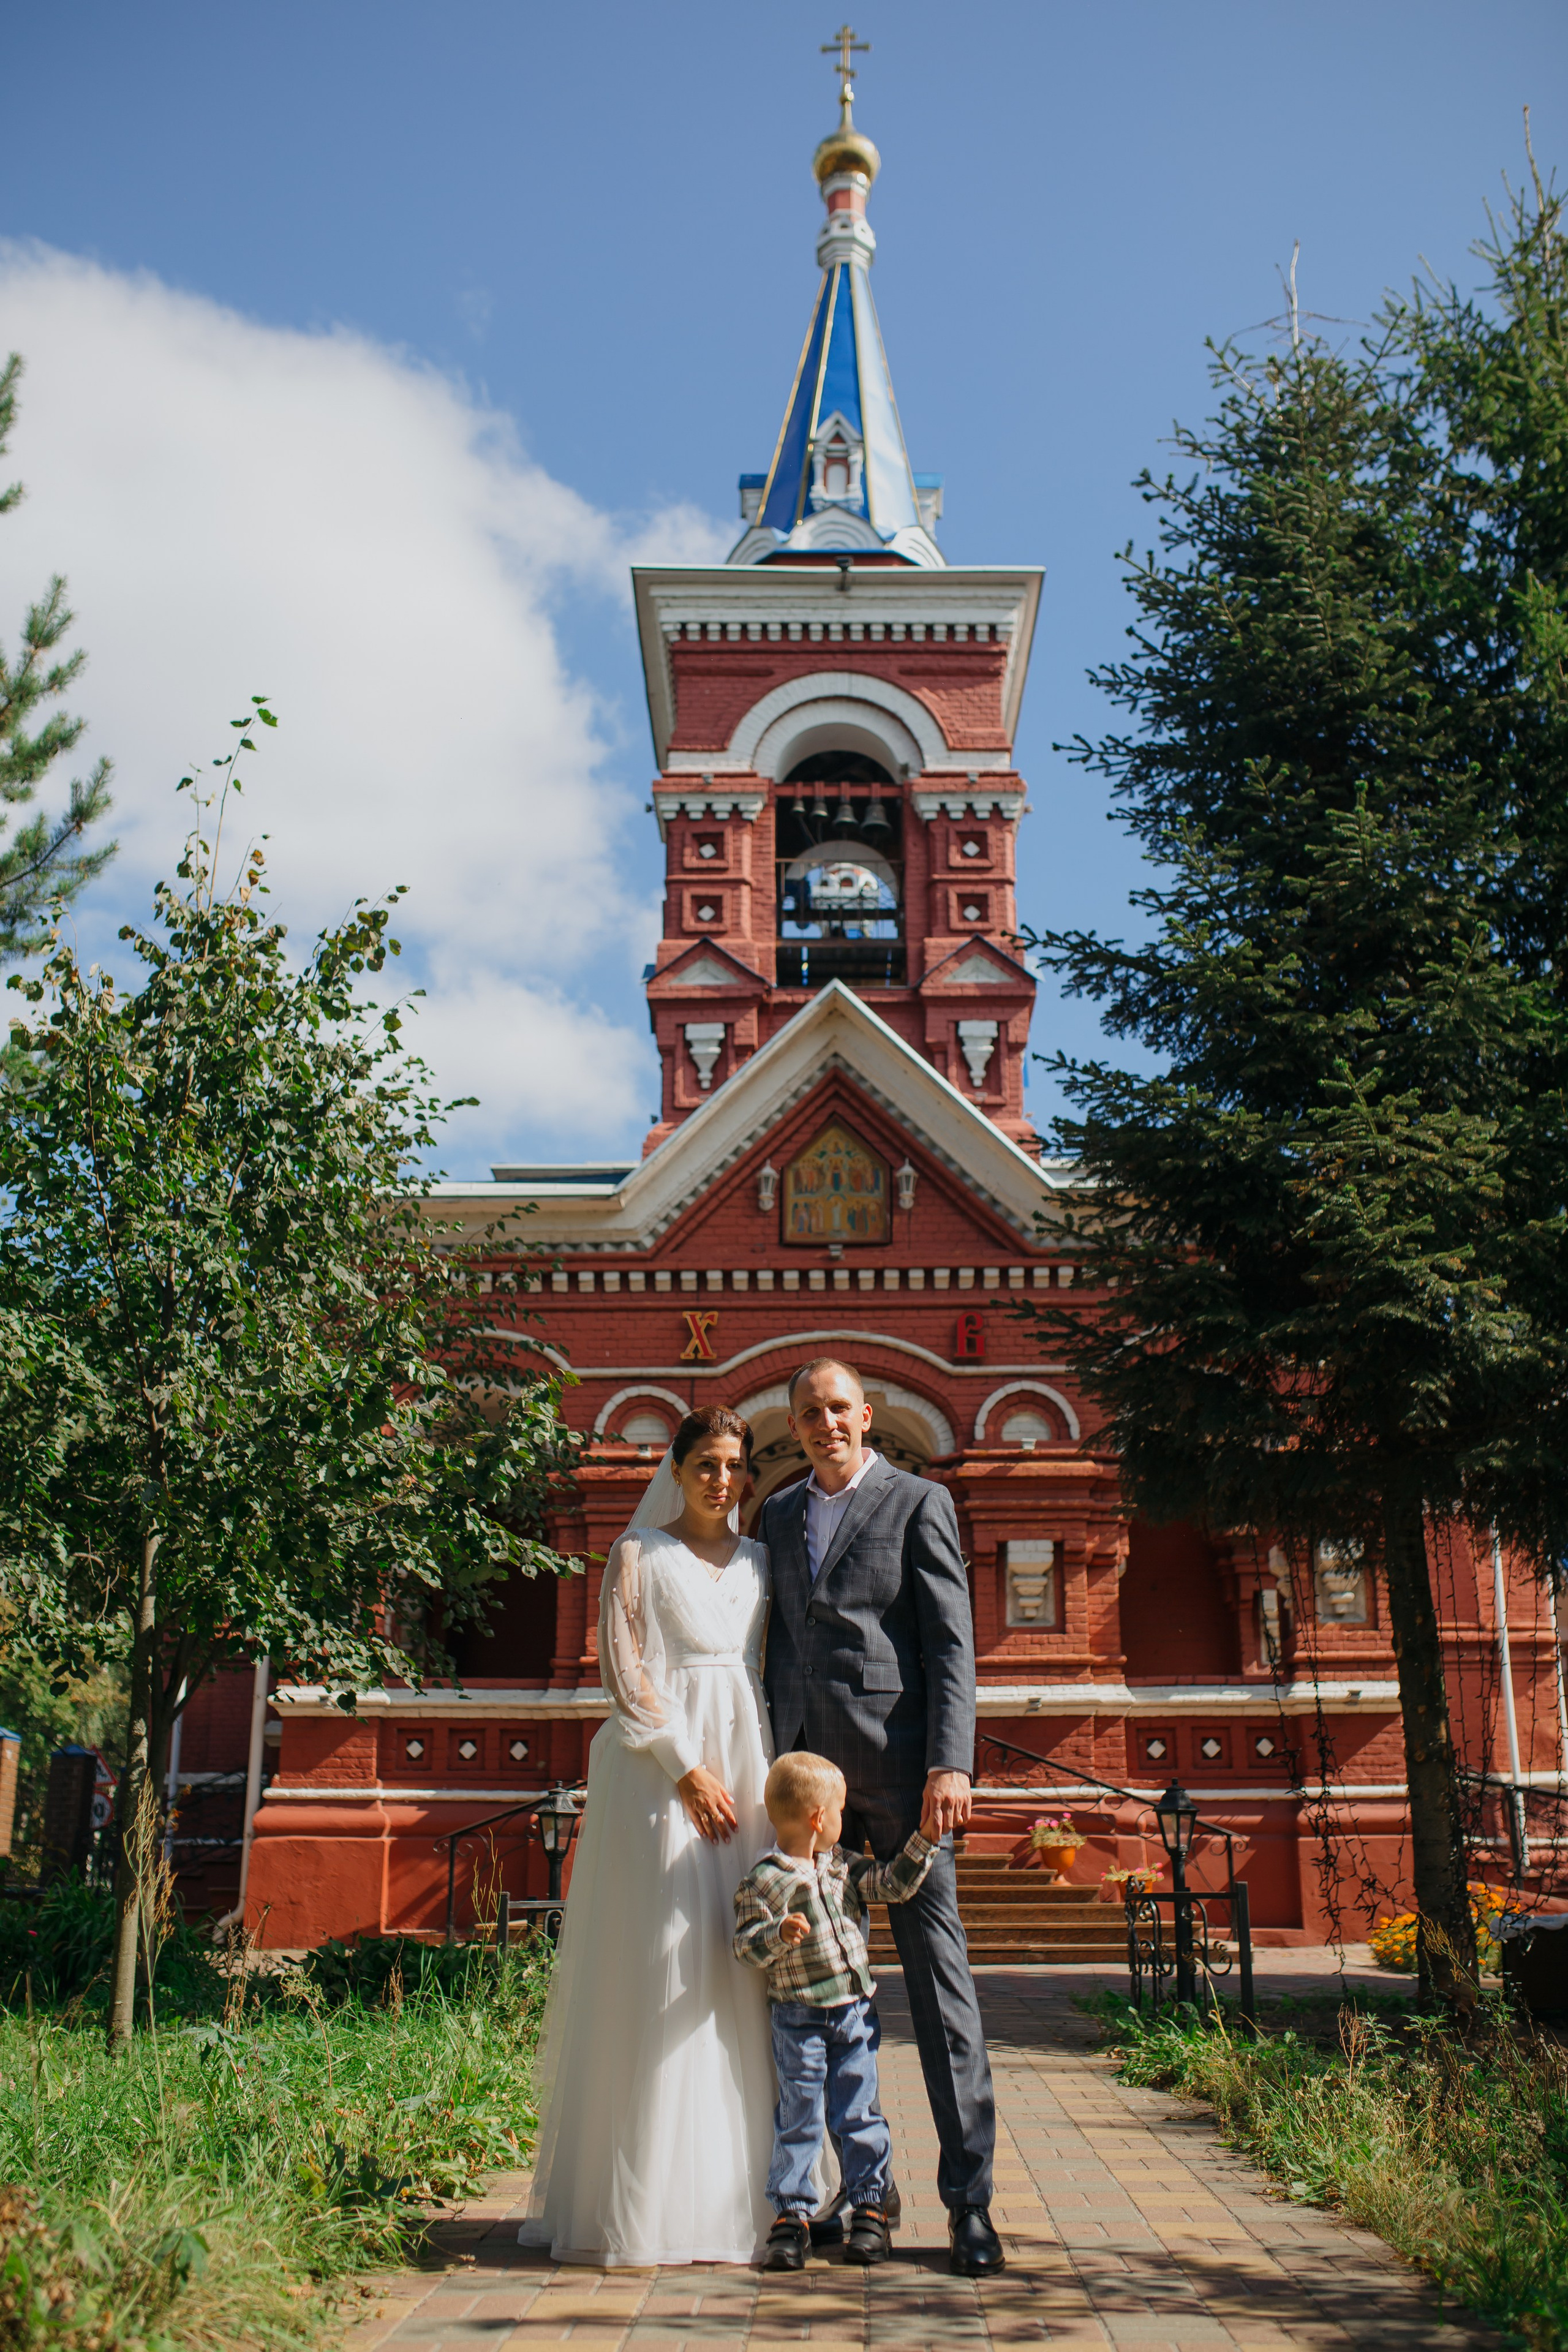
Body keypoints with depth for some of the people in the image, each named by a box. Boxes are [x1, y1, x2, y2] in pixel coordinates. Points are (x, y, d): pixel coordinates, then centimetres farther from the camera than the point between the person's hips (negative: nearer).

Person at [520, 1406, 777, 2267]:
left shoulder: (759, 1561, 16)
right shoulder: (639, 1554, 2)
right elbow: (624, 1671, -5)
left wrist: (772, 1772, 3)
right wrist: (688, 1768, -12)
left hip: (745, 1766, 5)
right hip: (659, 1770, -4)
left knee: (742, 1968, 3)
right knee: (659, 1966, -6)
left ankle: (735, 2190, 13)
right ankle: (644, 2199, 3)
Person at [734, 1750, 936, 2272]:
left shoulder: (846, 1867, 8)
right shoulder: (762, 1881, -11)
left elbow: (896, 1883, 9)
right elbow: (746, 1945, -14)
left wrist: (924, 1839, 0)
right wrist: (778, 1935, -33)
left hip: (856, 2013, 5)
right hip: (799, 2019, -4)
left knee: (859, 2116, 9)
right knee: (799, 2120, 2)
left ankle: (871, 2209, 20)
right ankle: (791, 2215, 14)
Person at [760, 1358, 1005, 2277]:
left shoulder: (919, 1503, 2)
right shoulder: (780, 1513, 17)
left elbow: (952, 1644, -4)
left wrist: (951, 1764, -14)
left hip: (896, 1762, -4)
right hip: (805, 1767, 5)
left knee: (939, 1971, -1)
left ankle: (969, 2198, 6)